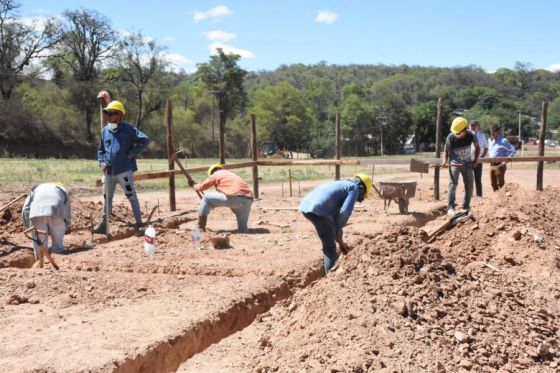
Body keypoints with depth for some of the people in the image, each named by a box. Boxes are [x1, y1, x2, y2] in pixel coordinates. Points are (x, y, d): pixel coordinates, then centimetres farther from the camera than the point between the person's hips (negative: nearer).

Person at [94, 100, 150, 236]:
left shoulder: (128, 129, -9)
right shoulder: (105, 130, 9)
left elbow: (144, 140, -16)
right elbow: (101, 150, 19)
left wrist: (132, 153, -15)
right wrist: (102, 162, 2)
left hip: (124, 170, -6)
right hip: (109, 171, 6)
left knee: (131, 196, -2)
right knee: (107, 198, 17)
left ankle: (139, 224, 6)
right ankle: (104, 224, 29)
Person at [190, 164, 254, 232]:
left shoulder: (216, 174, 17)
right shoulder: (232, 174, 36)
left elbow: (202, 187, 28)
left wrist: (194, 185, 49)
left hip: (234, 198, -6)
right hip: (248, 200, 6)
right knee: (243, 230, 24)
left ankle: (200, 228, 14)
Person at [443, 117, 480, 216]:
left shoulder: (471, 135, -17)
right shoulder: (450, 137, -21)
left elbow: (477, 147, 0)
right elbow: (446, 151, -9)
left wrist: (476, 159, -9)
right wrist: (445, 161, -27)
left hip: (467, 163, 3)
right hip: (454, 163, -3)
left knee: (469, 184, 3)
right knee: (453, 183, -15)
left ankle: (466, 206, 16)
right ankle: (450, 207, -15)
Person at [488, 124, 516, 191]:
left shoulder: (503, 141, -11)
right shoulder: (490, 141, 12)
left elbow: (513, 151, -13)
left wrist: (506, 161, -16)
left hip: (499, 165, -7)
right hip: (492, 165, 7)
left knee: (501, 184, -5)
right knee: (493, 184, 13)